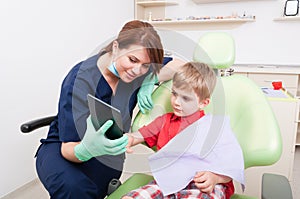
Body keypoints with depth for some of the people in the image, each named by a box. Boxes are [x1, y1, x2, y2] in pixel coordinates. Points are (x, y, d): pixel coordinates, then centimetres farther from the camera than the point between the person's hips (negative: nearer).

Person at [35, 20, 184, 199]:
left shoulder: (137, 71, -11)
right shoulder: (80, 80, -25)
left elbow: (180, 65, -2)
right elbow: (68, 148, -24)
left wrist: (151, 80, -18)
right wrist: (87, 149, -48)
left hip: (107, 154, 4)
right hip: (62, 148, -3)